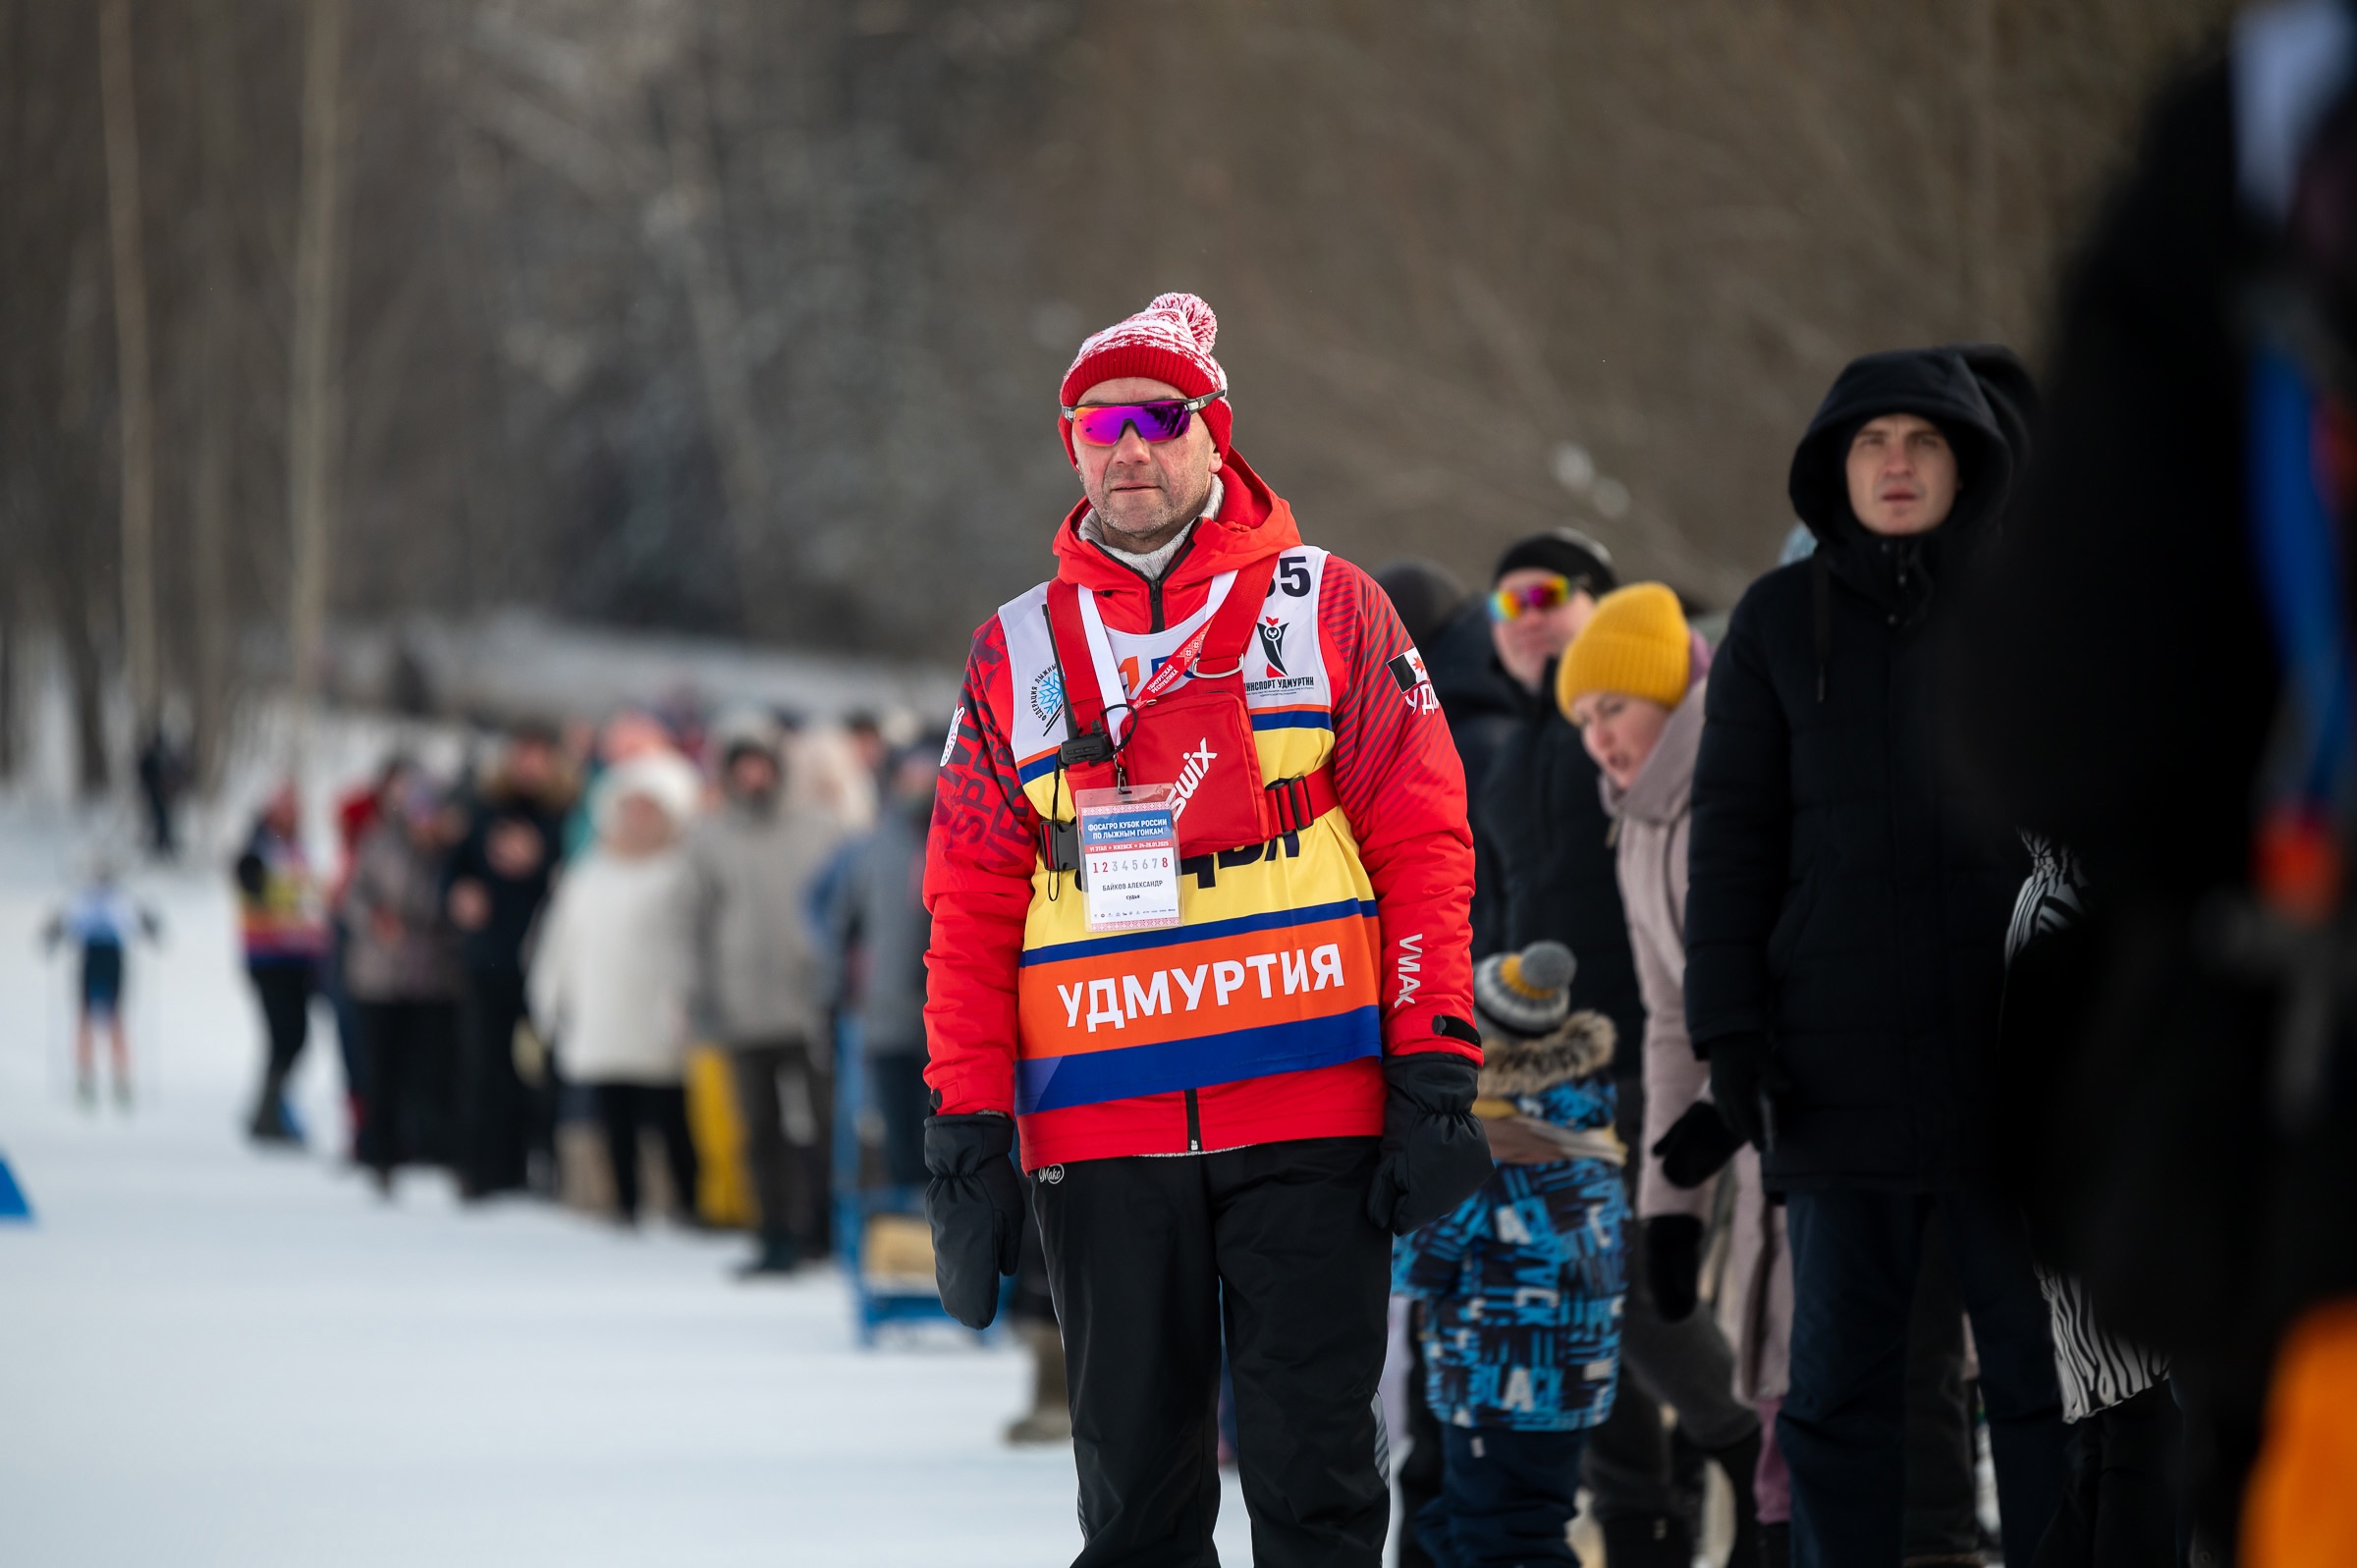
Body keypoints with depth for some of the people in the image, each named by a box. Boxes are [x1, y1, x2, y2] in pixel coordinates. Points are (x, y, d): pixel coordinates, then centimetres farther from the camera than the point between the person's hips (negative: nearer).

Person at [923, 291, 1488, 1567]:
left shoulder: (1327, 610, 5)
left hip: (1310, 1121, -2)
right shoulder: (1018, 655, 12)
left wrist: (1433, 1077, -6)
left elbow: (1422, 842, 2)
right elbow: (972, 904, 10)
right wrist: (964, 1131, 3)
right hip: (1100, 1134, 2)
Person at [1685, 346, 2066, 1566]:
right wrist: (1728, 1027, -3)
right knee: (1839, 1368, 1)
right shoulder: (1781, 620, 7)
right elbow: (1732, 829, 6)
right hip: (1843, 1053, 0)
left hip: (2012, 1044, 0)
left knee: (2041, 1360, -2)